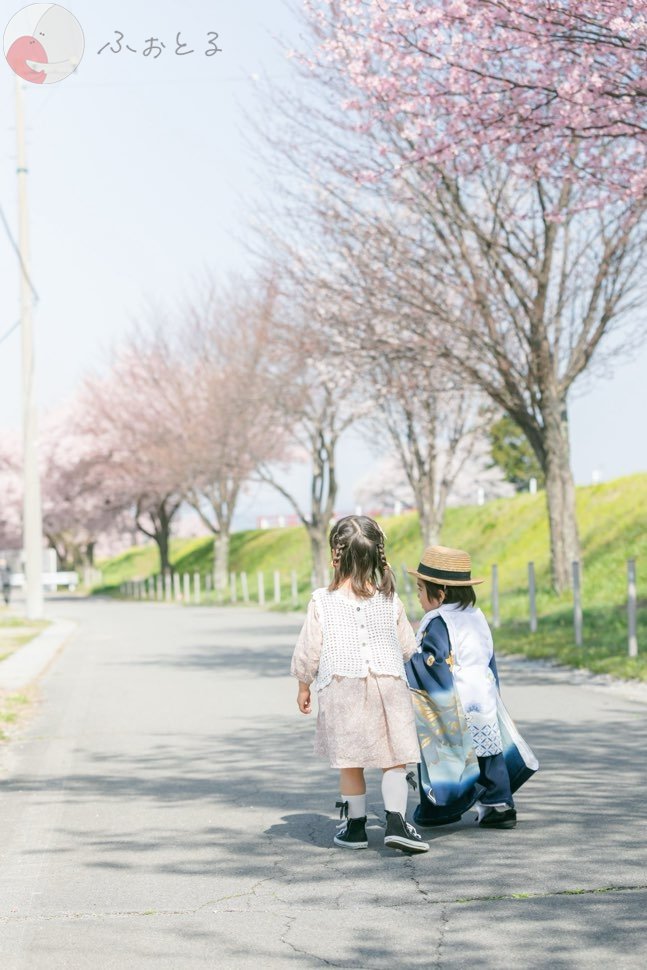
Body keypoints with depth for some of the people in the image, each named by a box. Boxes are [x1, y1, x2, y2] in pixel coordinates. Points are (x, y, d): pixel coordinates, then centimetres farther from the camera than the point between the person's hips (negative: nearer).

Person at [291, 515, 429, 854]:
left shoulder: (321, 602, -5)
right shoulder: (390, 602, 1)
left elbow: (307, 651, 0)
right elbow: (408, 648, 9)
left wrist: (304, 686, 15)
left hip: (341, 690, 0)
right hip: (389, 687, 1)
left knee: (349, 762, 11)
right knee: (394, 760, 5)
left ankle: (355, 826, 20)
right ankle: (395, 821, -8)